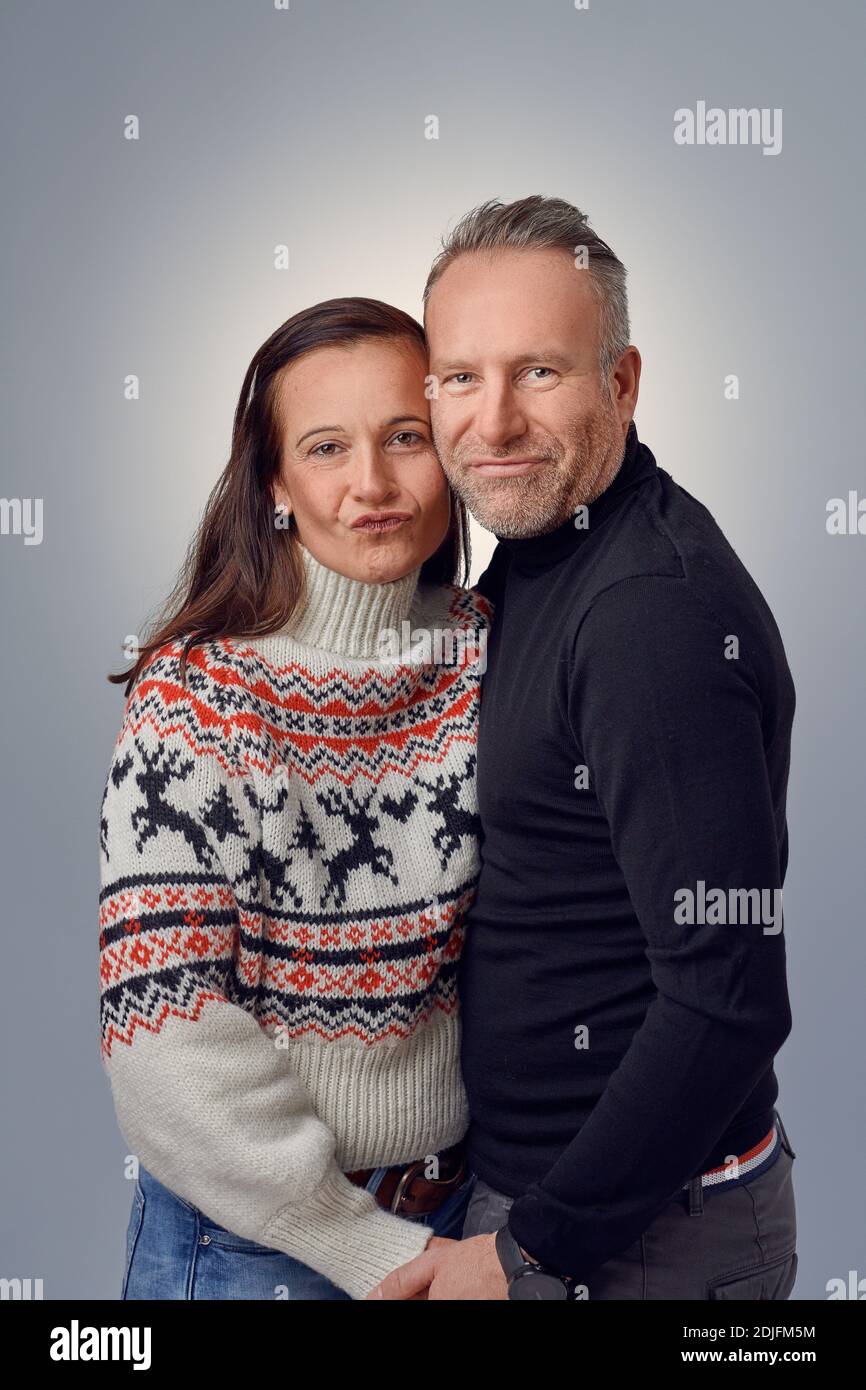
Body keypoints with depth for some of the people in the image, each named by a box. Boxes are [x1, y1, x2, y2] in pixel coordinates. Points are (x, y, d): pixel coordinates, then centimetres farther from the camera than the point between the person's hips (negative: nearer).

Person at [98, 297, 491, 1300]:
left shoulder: (487, 650, -5)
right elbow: (160, 1027, -20)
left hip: (459, 1199, 4)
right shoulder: (199, 692, -18)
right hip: (253, 1233, -4)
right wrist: (367, 1248, -16)